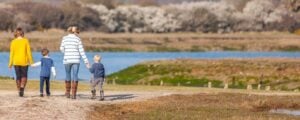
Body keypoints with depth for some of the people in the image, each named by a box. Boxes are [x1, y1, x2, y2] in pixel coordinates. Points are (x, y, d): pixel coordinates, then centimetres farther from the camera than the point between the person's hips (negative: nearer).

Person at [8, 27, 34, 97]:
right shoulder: (25, 41, -4)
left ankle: (19, 91, 11)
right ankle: (22, 88, -16)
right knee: (24, 76, 7)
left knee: (18, 77, 10)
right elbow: (28, 52, -6)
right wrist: (31, 61, 1)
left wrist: (10, 63, 4)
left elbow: (12, 53, -1)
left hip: (16, 62, 1)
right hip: (24, 61, -1)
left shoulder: (13, 42, -1)